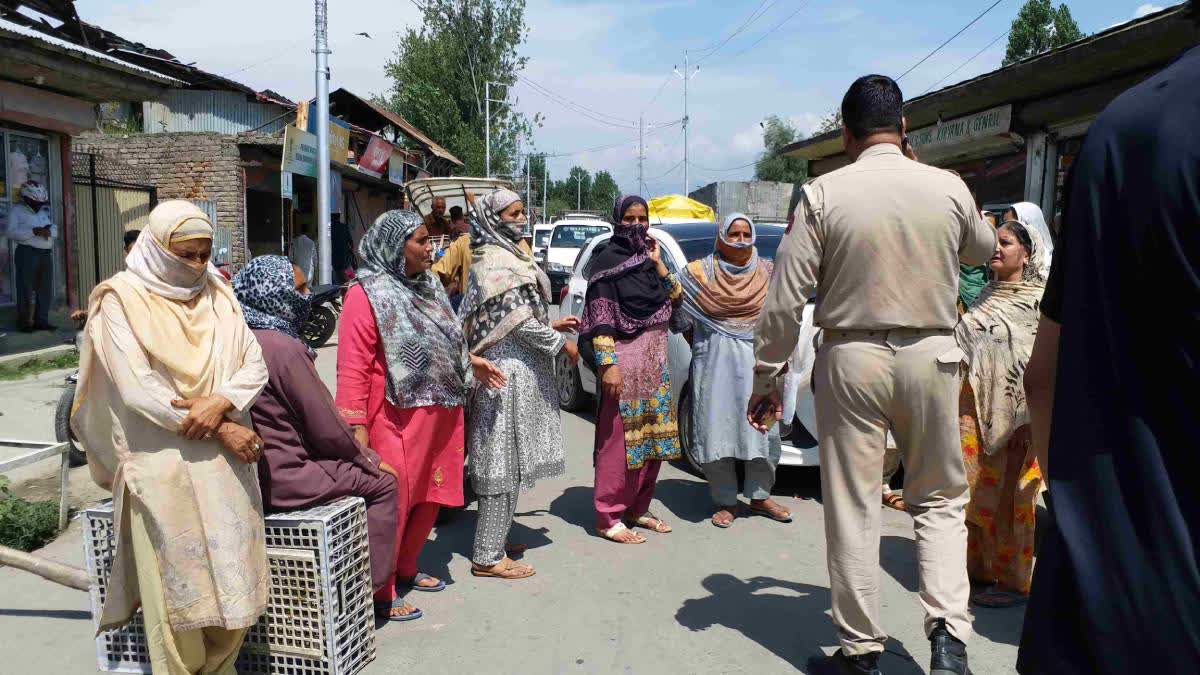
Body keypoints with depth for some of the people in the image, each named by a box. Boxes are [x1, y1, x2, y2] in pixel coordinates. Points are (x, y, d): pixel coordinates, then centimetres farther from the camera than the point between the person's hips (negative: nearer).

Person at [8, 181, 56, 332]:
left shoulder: (45, 210, 17)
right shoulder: (16, 210, 0)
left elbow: (55, 230, 13)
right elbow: (12, 232, -12)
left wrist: (49, 231, -10)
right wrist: (34, 231, -22)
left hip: (46, 254, 6)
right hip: (27, 253, -6)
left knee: (45, 290, 6)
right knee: (26, 290, -4)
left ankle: (41, 320, 11)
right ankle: (24, 322, 1)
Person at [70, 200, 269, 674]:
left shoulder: (217, 294, 10)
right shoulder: (122, 300, -3)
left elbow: (255, 366, 6)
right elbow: (139, 392, -11)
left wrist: (220, 402, -14)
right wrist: (220, 430, -12)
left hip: (226, 459, 4)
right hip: (162, 462, -4)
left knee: (233, 581, 5)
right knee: (178, 587, -1)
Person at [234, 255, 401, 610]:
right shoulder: (284, 348, -21)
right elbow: (327, 430, -16)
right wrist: (368, 459, 1)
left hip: (252, 470, 9)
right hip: (282, 478, -9)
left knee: (365, 464, 21)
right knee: (382, 482, 3)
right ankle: (375, 589, 10)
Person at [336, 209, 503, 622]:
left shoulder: (426, 287, 14)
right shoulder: (367, 295, -12)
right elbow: (353, 368, -17)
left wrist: (469, 361, 15)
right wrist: (356, 426, -21)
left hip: (440, 416, 9)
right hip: (397, 419, -8)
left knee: (430, 497, 16)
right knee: (393, 503, -1)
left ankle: (405, 569, 35)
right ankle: (382, 594, 14)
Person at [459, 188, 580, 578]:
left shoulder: (500, 255, 16)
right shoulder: (499, 261, -15)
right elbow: (519, 320, -18)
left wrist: (549, 326, 19)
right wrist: (561, 344, -8)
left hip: (507, 367, 10)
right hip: (510, 371, -10)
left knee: (501, 459, 16)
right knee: (504, 460, -5)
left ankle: (493, 538, 27)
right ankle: (488, 557, 2)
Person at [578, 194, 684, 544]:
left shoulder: (648, 257, 13)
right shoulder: (608, 260, -7)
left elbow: (676, 299, 10)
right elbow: (600, 317, -13)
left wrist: (658, 264, 1)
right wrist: (607, 364, -20)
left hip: (655, 358, 7)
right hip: (624, 357, -7)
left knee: (652, 435, 10)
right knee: (620, 437, -6)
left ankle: (637, 509, 21)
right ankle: (609, 518, 1)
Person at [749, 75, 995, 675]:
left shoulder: (823, 195, -8)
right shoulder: (949, 188, -1)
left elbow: (784, 300, -9)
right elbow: (983, 249, 20)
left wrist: (765, 381, -1)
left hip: (852, 360, -2)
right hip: (931, 357, 2)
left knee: (852, 509, 8)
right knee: (939, 500, 18)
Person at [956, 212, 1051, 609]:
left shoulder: (1040, 301, -5)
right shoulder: (987, 296, 16)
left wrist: (1027, 420, -18)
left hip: (1008, 415, -6)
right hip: (971, 410, 6)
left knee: (1006, 497, -1)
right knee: (973, 494, 10)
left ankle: (1014, 581, 11)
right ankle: (979, 568, 24)